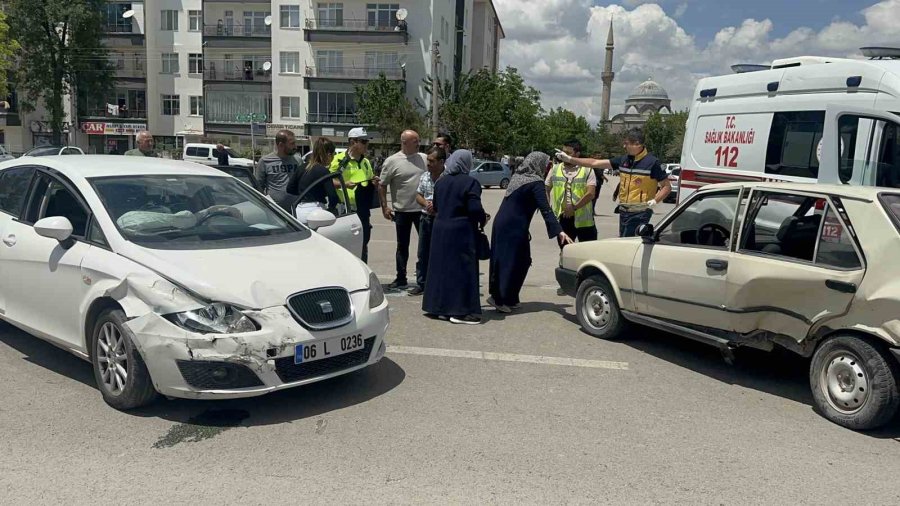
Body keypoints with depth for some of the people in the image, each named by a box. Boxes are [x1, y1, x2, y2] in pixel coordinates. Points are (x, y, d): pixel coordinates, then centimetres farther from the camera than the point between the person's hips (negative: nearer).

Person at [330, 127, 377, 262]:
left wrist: (374, 182, 5)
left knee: (363, 242, 13)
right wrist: (344, 184, -23)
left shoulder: (365, 162, 16)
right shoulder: (339, 159, -6)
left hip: (362, 209, 7)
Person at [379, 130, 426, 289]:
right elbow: (382, 185, -2)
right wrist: (384, 206, -6)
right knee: (402, 246, 10)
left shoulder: (424, 159, 4)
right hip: (402, 210, -2)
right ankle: (401, 278, 21)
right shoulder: (392, 161, -6)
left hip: (423, 209, 2)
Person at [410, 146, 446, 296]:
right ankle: (421, 284, 21)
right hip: (426, 218, 6)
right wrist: (426, 203, -6)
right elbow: (418, 195, 14)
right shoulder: (425, 177, 7)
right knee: (423, 253, 11)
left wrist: (438, 206, -21)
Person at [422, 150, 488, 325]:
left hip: (440, 230, 6)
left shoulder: (440, 182, 7)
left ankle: (440, 306, 19)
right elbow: (475, 209, -18)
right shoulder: (470, 182, -13)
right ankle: (461, 311, 1)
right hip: (462, 233, -6)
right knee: (463, 269, 0)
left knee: (442, 267, 13)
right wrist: (483, 219, 0)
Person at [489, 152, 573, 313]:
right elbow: (545, 209, -20)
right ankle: (502, 299, 4)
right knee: (514, 261, 1)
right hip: (515, 227, -8)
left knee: (503, 259, 15)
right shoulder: (536, 182, -11)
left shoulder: (518, 176, 12)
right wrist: (559, 231, -24)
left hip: (502, 223, 8)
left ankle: (498, 295, 21)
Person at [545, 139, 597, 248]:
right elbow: (546, 190, 14)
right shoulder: (555, 169, 7)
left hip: (583, 219, -3)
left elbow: (591, 193, -12)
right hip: (562, 218, 3)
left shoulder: (587, 170, -3)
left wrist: (574, 207, -17)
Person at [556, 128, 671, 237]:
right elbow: (595, 163, 10)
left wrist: (654, 201, -20)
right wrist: (569, 159, 7)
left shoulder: (652, 162, -9)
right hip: (623, 212, 7)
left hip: (640, 214, -7)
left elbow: (667, 186, -4)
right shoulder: (623, 160, 9)